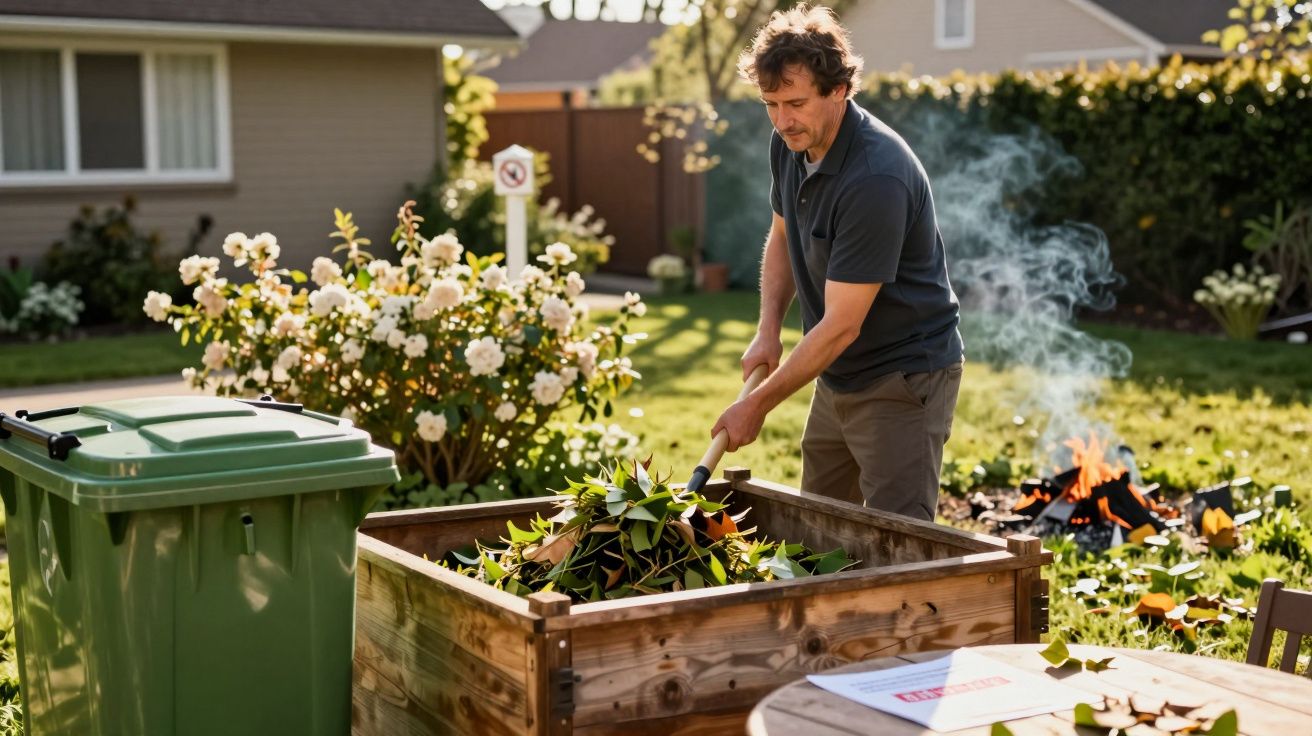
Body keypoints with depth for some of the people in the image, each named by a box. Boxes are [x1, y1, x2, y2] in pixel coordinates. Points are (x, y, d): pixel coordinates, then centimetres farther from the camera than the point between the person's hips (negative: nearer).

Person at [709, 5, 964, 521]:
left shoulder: (877, 178, -29)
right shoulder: (790, 144, -2)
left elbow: (841, 325, -26)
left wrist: (758, 405, -19)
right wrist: (768, 330, 1)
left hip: (904, 379, -8)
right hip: (837, 376, 9)